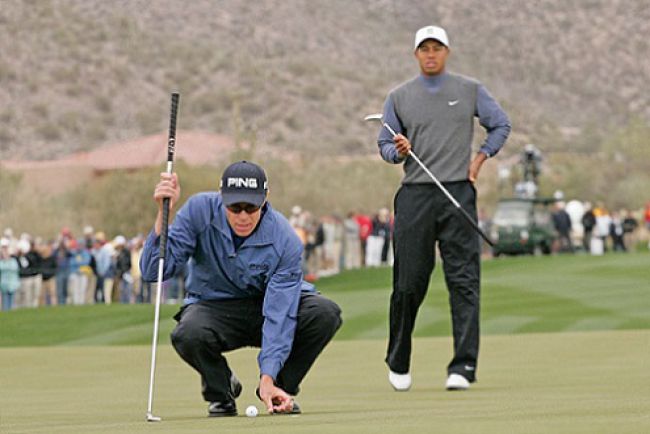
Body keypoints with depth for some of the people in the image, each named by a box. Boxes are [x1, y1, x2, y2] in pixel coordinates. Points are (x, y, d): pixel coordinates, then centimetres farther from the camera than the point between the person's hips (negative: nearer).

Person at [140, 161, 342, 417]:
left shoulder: (285, 240, -24)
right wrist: (163, 214, -38)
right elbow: (154, 271, -23)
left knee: (325, 314, -29)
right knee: (188, 335, -36)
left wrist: (268, 378, -38)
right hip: (215, 307, 0)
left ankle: (281, 389, -2)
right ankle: (220, 389, -1)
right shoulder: (200, 211, -20)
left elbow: (279, 314, -27)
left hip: (266, 304, 0)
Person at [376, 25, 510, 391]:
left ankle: (464, 367, -10)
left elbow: (501, 125, 18)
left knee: (464, 281, -8)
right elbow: (385, 144, 14)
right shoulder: (399, 97, 11)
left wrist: (480, 158, 6)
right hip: (414, 197, 1)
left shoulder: (470, 91, 9)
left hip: (458, 194, -1)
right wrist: (397, 150, -8)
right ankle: (398, 364, 17)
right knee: (409, 284, 1)